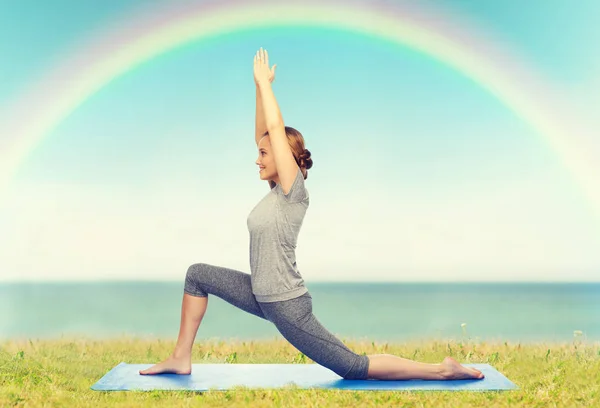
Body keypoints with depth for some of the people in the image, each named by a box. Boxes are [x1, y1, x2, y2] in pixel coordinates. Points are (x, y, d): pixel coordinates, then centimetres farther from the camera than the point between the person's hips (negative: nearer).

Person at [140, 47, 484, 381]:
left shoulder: (294, 192, -16)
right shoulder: (278, 190, 5)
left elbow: (277, 129, -20)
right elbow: (264, 133, 7)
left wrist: (263, 82, -11)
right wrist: (260, 86, 5)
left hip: (287, 305, -9)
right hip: (262, 296, 9)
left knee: (354, 368, -3)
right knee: (198, 274, 9)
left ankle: (442, 370, 7)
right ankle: (182, 359, 14)